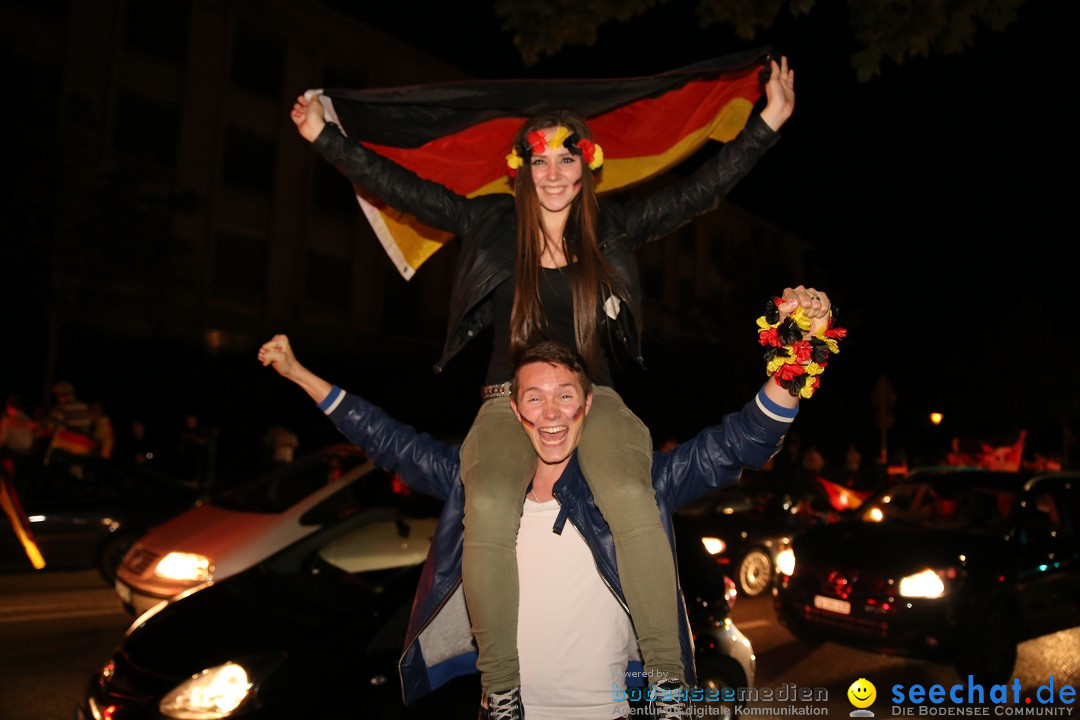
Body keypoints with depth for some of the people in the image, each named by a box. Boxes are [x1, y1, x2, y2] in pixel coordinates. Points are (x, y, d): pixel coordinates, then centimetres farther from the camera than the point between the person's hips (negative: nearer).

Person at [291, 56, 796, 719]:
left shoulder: (612, 229, 9)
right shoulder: (493, 223, 7)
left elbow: (698, 193, 9)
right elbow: (405, 190, 7)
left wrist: (767, 124, 6)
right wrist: (326, 137, 4)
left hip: (593, 395, 1)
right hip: (510, 398, 0)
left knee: (630, 496, -32)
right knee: (489, 508, -31)